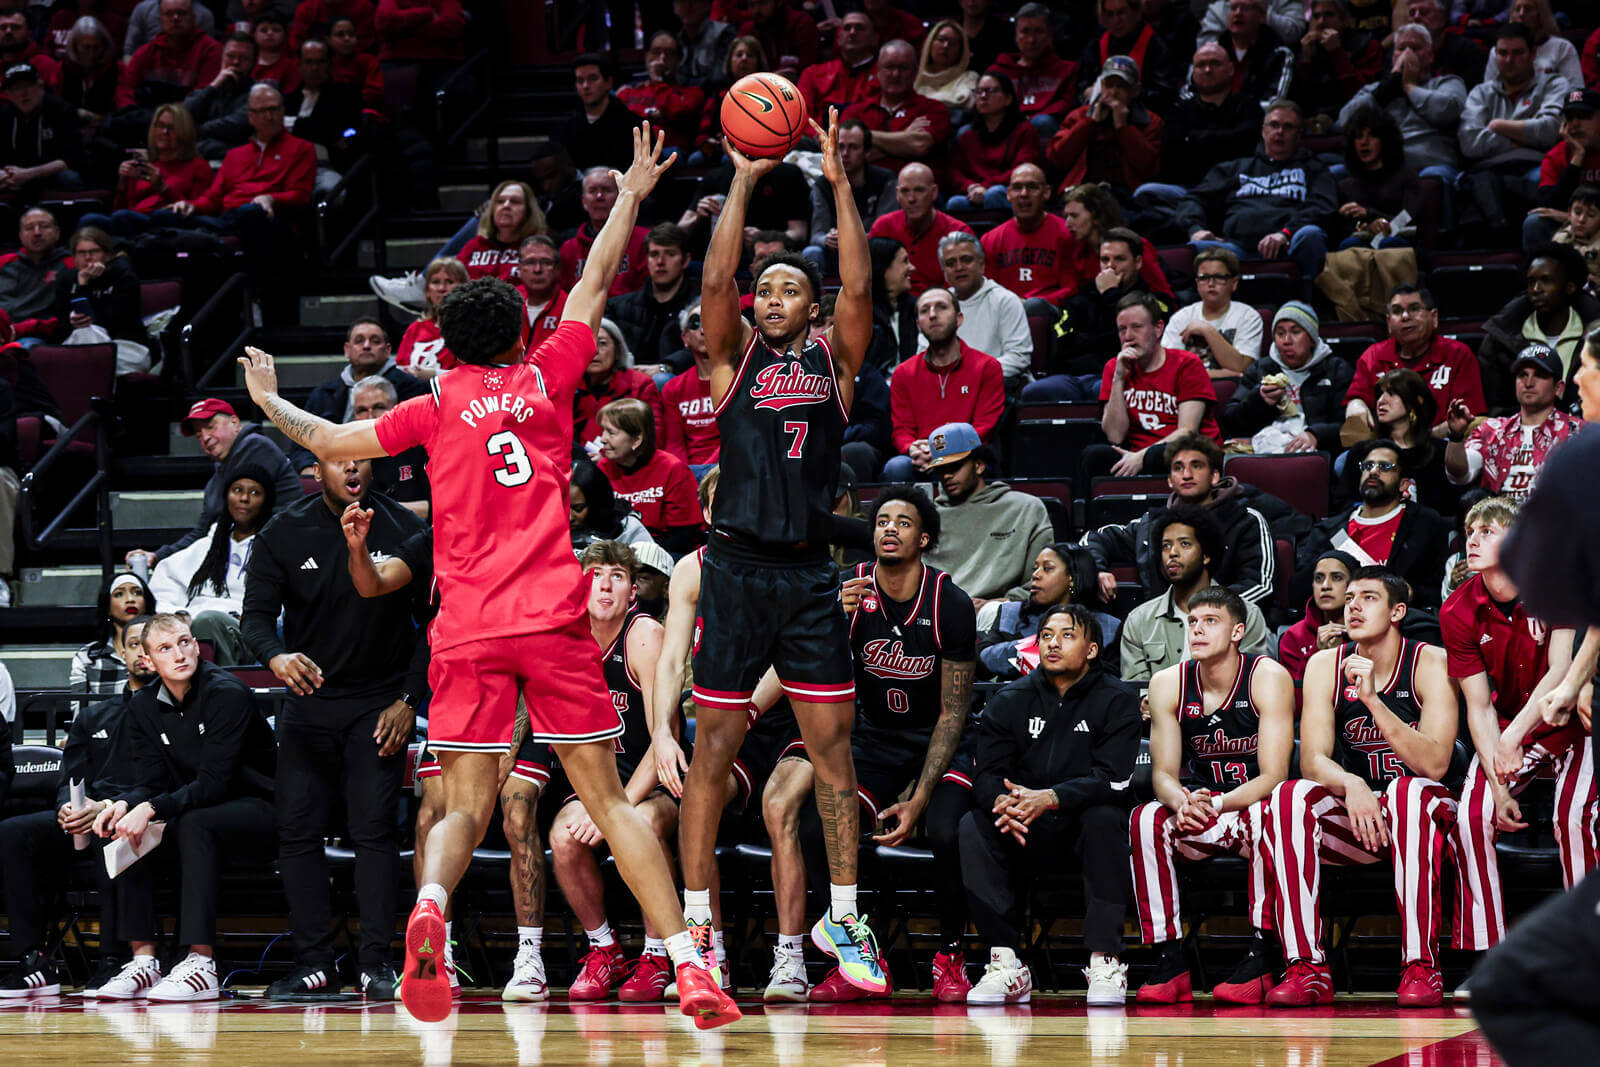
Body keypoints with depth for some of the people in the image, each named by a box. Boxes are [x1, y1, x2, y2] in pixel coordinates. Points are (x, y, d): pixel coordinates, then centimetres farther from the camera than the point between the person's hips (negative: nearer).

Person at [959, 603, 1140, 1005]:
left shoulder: (1115, 702, -3)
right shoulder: (1010, 701, 5)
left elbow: (1112, 781, -16)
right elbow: (987, 775, -4)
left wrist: (1049, 799, -34)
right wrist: (1003, 802, -31)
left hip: (1084, 823, -2)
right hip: (1027, 836, 2)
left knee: (1104, 817, -35)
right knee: (973, 825, -25)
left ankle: (1105, 961, -32)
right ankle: (1005, 964, -28)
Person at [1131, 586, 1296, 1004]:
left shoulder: (1269, 678, -12)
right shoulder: (1168, 684, -1)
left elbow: (1273, 776, -17)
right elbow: (1164, 773, -2)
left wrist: (1217, 803, -34)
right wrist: (1182, 802, -27)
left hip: (1254, 806, -3)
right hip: (1200, 826, 3)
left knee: (1266, 815, -37)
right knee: (1146, 820, -26)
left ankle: (1260, 957, -33)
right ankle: (1169, 959, -25)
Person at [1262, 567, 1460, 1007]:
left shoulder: (1432, 662, -9)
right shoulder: (1326, 665, 1)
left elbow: (1435, 764, -20)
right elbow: (1313, 760, -8)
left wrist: (1373, 699, -30)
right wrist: (1351, 786, -31)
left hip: (1421, 813, -3)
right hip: (1355, 819, 3)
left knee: (1408, 791, -37)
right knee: (1289, 797, -27)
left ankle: (1421, 966, -35)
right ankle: (1307, 968, -31)